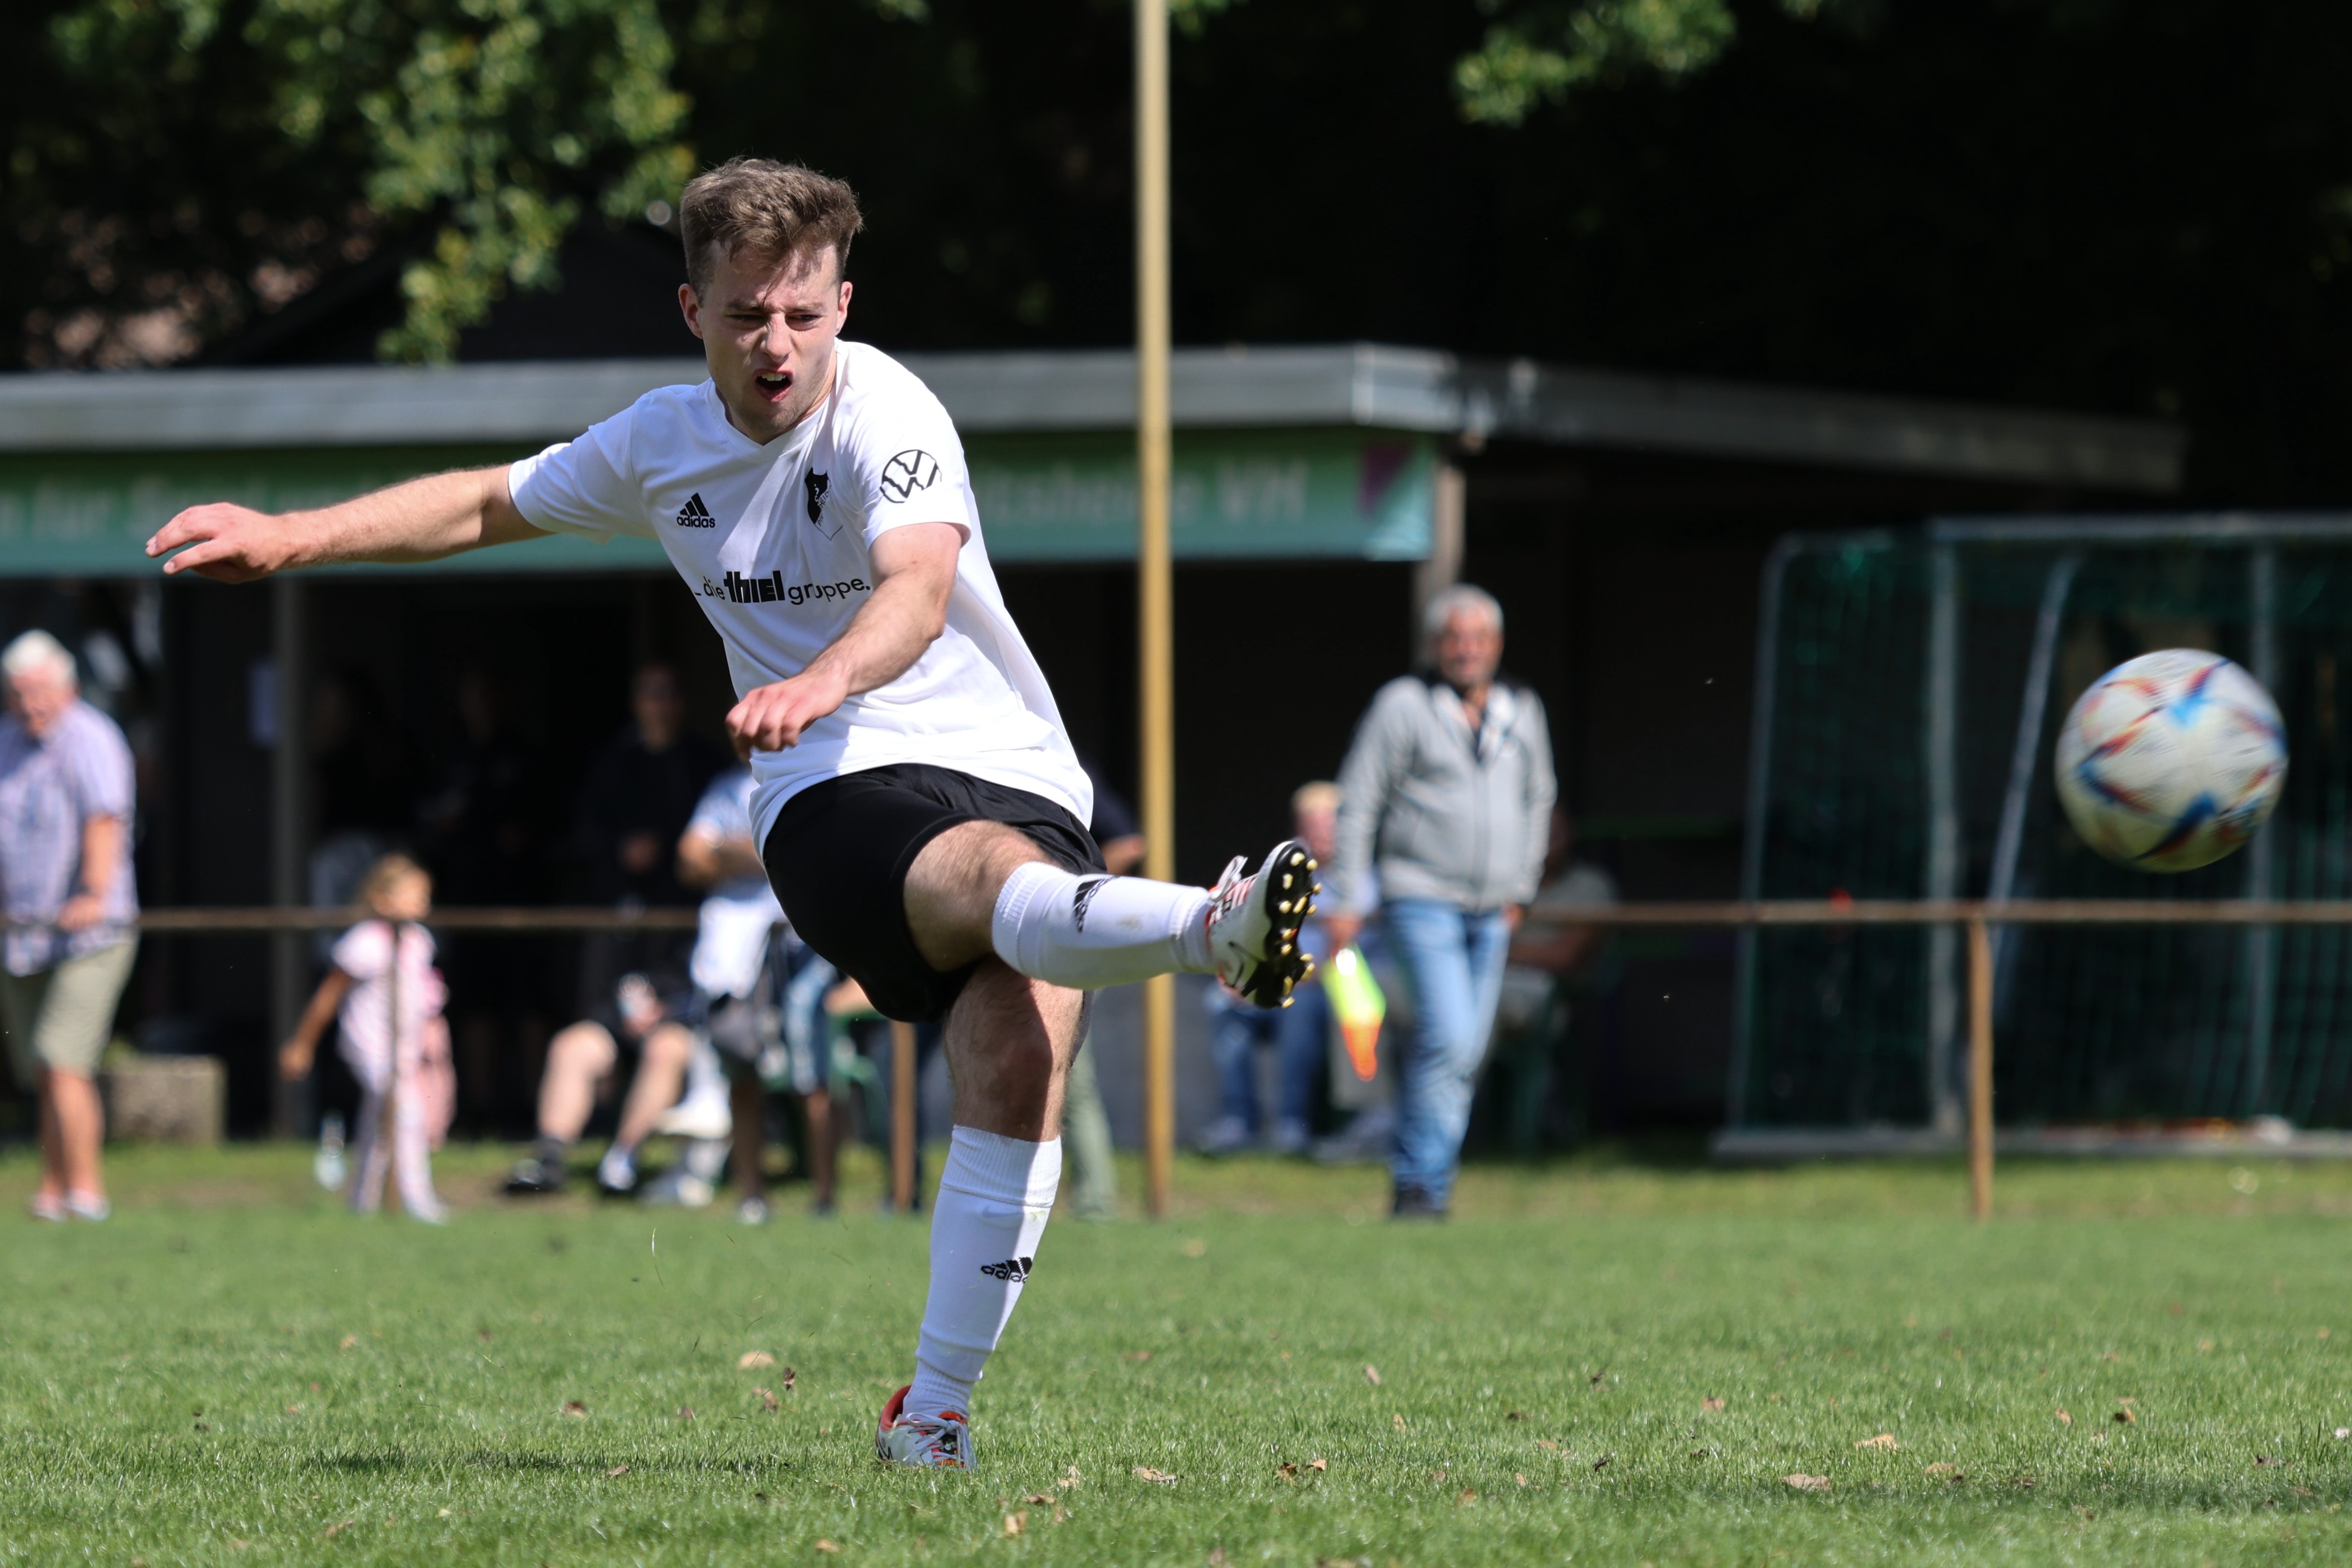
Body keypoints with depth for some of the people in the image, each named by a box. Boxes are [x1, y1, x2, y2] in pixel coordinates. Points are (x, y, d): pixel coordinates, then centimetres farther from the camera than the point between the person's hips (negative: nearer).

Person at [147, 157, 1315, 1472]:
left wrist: (825, 681, -47)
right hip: (834, 796, 1)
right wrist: (294, 538, 24)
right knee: (997, 874, -34)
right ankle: (1217, 931, -66)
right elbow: (490, 503, 29)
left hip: (1009, 771, -1)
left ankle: (934, 1417, -15)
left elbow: (919, 589, -27)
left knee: (1019, 1068, -23)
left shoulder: (886, 415, -7)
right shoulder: (662, 443, 10)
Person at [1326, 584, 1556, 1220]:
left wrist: (1520, 887, 19)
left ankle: (1426, 1188, 16)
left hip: (1491, 912, 5)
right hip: (1422, 899, -5)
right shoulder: (1403, 705, -6)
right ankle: (1419, 1186, -12)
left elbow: (1538, 797, 24)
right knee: (1448, 1038, -18)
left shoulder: (1521, 711, 10)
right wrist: (1346, 900, -7)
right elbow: (1358, 803, -4)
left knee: (1465, 1054, 6)